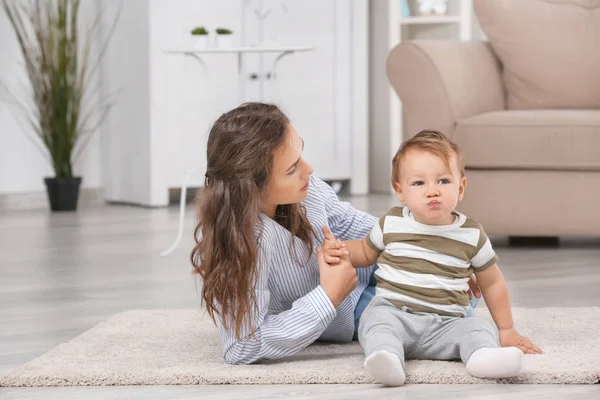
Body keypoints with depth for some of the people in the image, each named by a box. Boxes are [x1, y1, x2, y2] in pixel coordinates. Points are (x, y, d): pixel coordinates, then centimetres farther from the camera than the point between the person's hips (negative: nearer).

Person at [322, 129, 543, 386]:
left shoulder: (471, 235, 6)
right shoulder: (392, 224, 6)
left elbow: (492, 282, 19)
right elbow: (366, 251, 26)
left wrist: (506, 330, 20)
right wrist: (339, 250, 3)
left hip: (444, 325, 1)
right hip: (393, 311, -1)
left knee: (480, 329, -25)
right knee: (377, 319, -32)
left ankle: (484, 356, -54)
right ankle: (386, 357, -59)